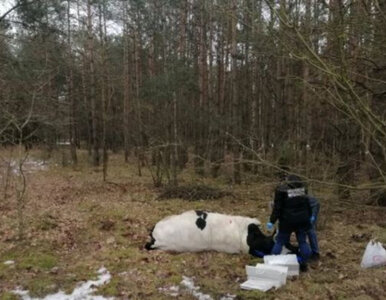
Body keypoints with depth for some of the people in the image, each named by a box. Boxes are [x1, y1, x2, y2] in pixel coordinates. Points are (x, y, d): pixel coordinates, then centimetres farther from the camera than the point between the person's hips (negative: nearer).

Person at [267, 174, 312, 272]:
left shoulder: (281, 189, -4)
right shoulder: (302, 187, 10)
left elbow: (277, 207, -10)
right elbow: (307, 204, 20)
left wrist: (272, 221, -8)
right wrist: (309, 216, 32)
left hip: (288, 220, -3)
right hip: (302, 219, 4)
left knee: (280, 242, 6)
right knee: (302, 241, 15)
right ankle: (303, 264, 18)